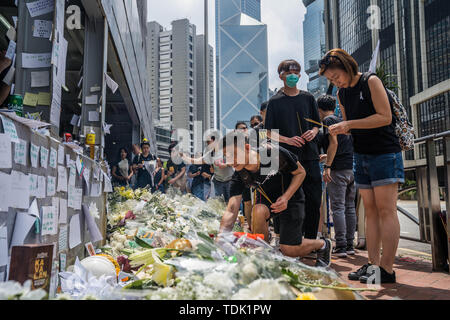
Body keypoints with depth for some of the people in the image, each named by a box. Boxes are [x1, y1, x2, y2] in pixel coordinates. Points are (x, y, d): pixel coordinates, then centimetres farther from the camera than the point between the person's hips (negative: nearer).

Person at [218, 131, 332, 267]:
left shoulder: (275, 153, -30)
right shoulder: (239, 177, -21)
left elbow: (300, 172, -14)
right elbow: (231, 211, -27)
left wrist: (286, 197, -27)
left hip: (291, 198, -3)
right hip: (266, 199, 3)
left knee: (289, 250, -9)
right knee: (258, 211, -34)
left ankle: (323, 244, 22)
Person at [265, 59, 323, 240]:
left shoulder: (308, 98, 12)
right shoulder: (275, 102, 4)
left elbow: (317, 124, 19)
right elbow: (269, 133, 1)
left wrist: (313, 132, -4)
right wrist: (288, 140, -15)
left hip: (309, 155, 3)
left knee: (314, 200, 3)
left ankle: (311, 240, 17)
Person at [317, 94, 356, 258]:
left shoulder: (328, 120, -1)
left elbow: (334, 143, -14)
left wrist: (327, 166, -17)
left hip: (338, 169, -8)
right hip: (351, 168, 8)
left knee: (338, 208, -6)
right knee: (350, 207, 9)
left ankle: (341, 247, -7)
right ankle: (350, 245, 13)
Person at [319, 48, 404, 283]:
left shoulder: (371, 81, -7)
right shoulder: (341, 94, 13)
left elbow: (385, 117, -14)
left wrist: (350, 124, -18)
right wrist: (341, 129, -3)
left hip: (385, 153, -7)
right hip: (361, 156, 7)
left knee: (386, 209, -8)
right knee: (370, 211, 5)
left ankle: (387, 269, -5)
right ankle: (373, 264, 9)